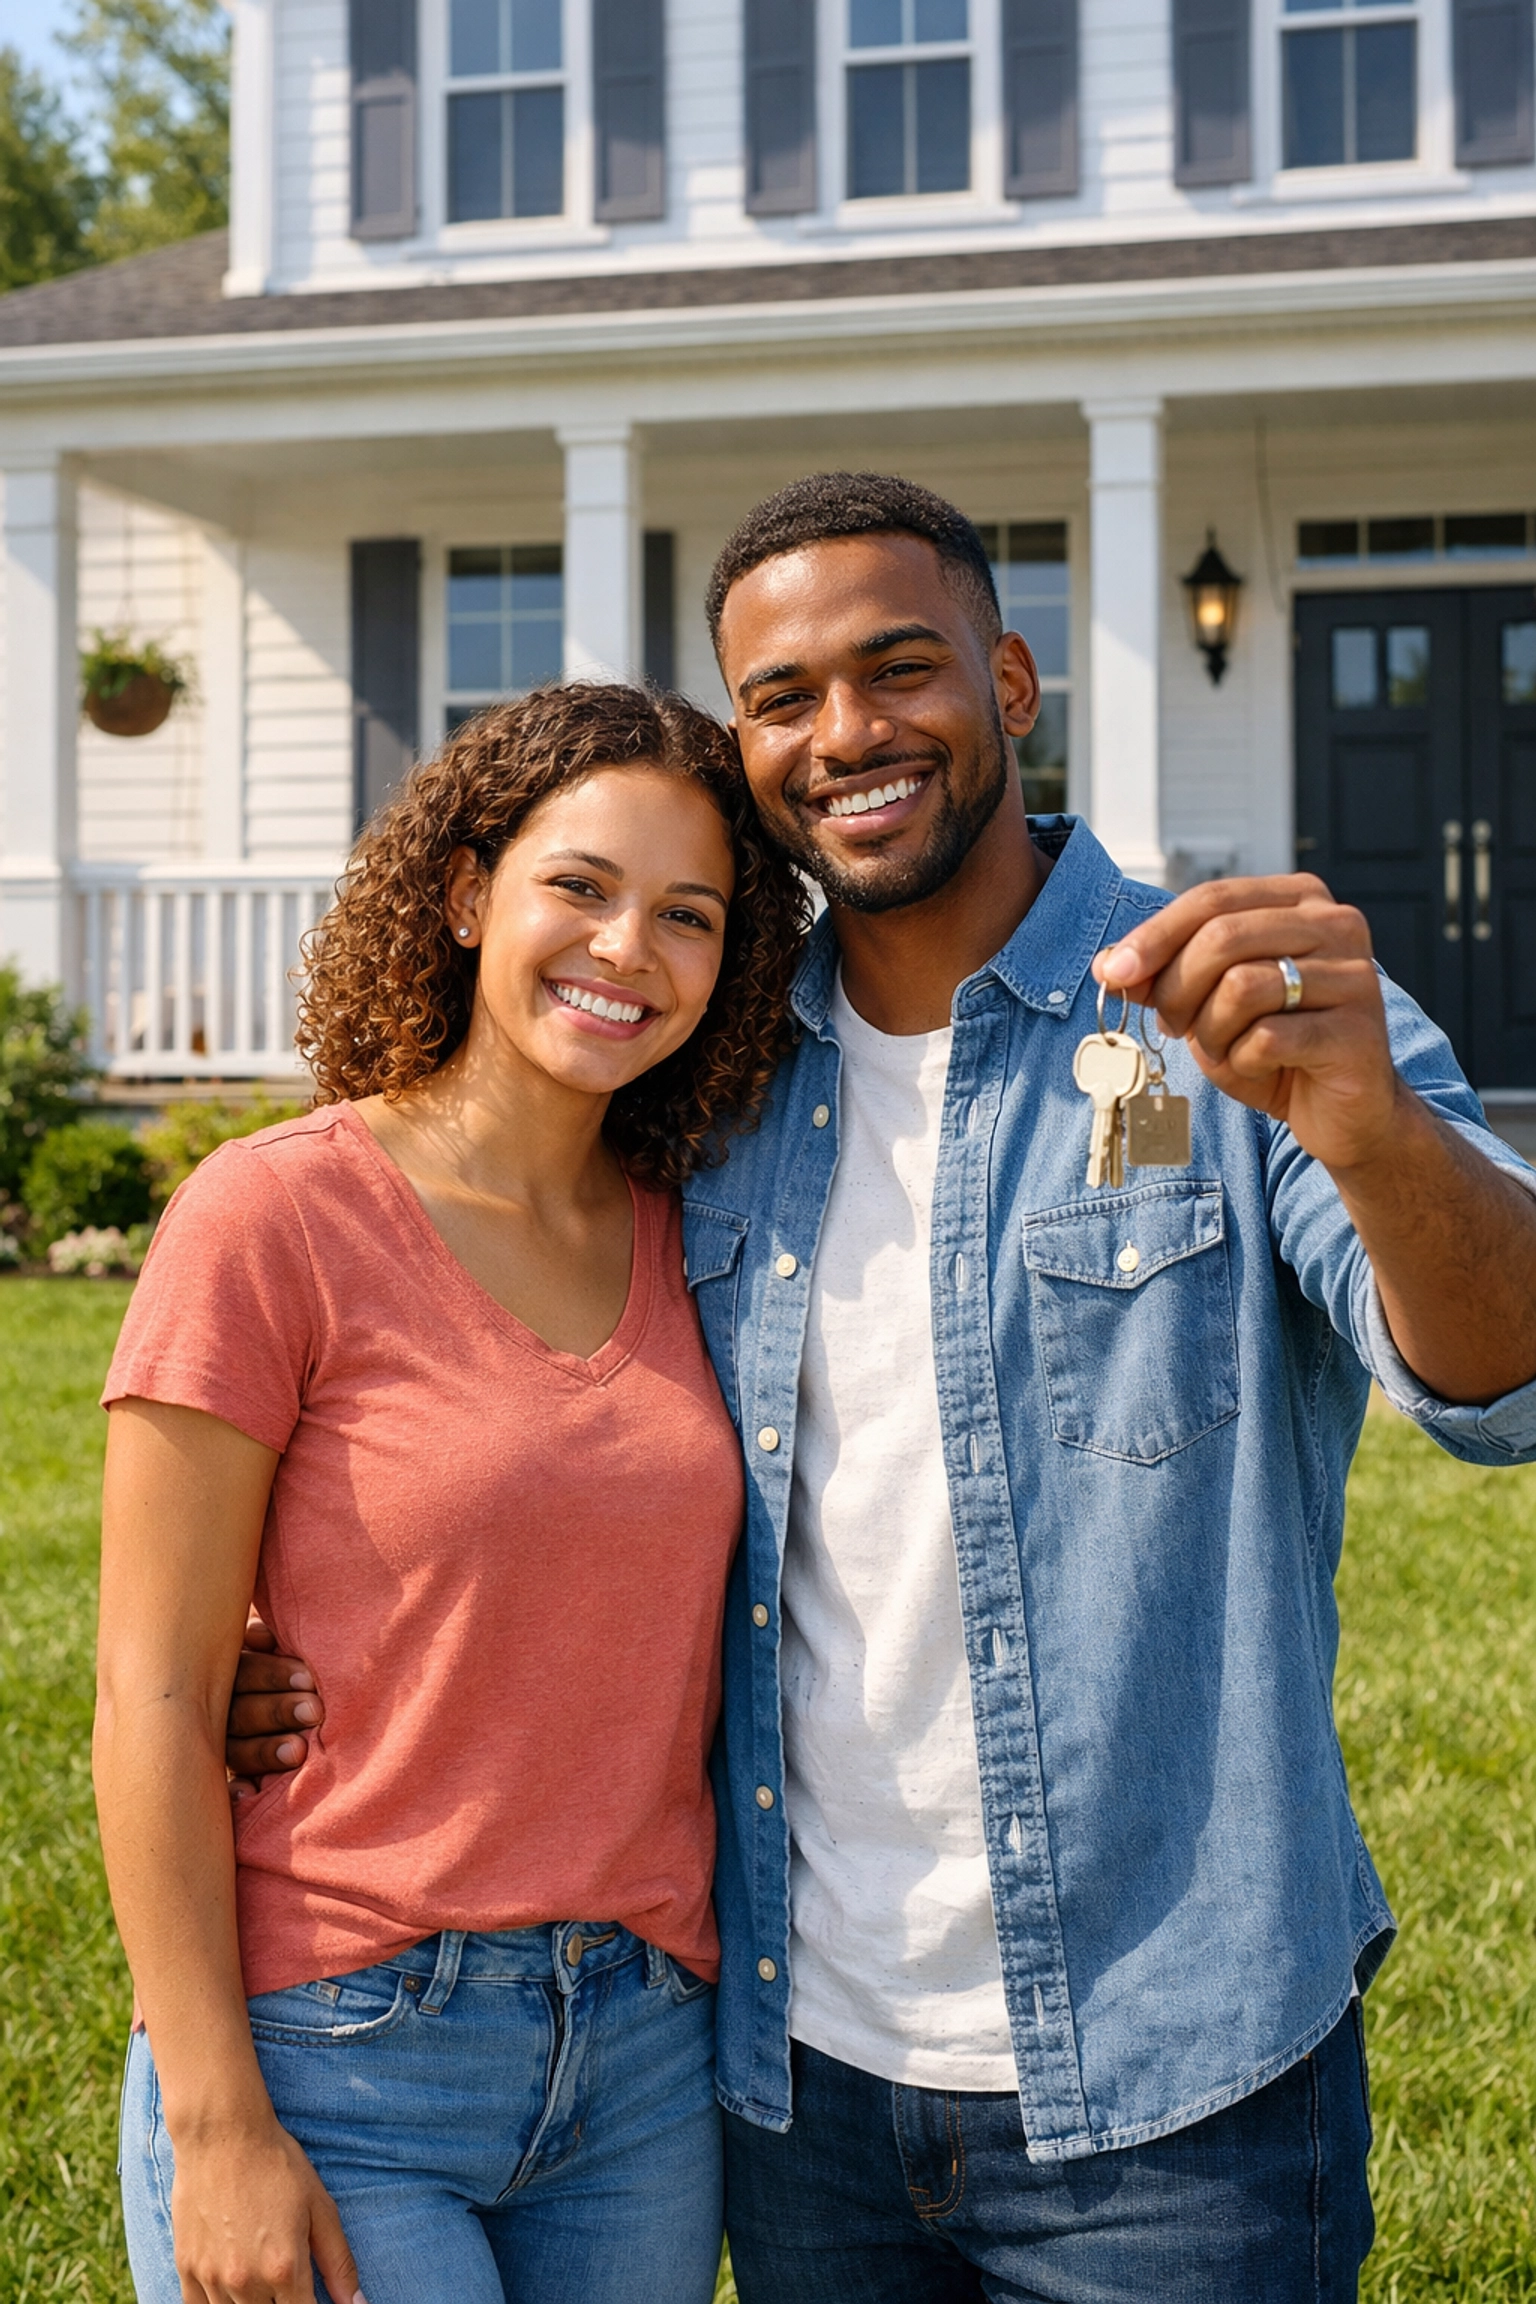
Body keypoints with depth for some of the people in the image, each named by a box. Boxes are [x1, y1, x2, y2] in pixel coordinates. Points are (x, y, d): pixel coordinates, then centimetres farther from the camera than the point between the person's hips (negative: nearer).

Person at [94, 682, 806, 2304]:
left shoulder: (688, 1240, 5)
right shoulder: (276, 1215, -10)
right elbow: (153, 1701, -10)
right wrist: (216, 2126, -12)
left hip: (649, 2055, 5)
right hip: (334, 2064, -5)